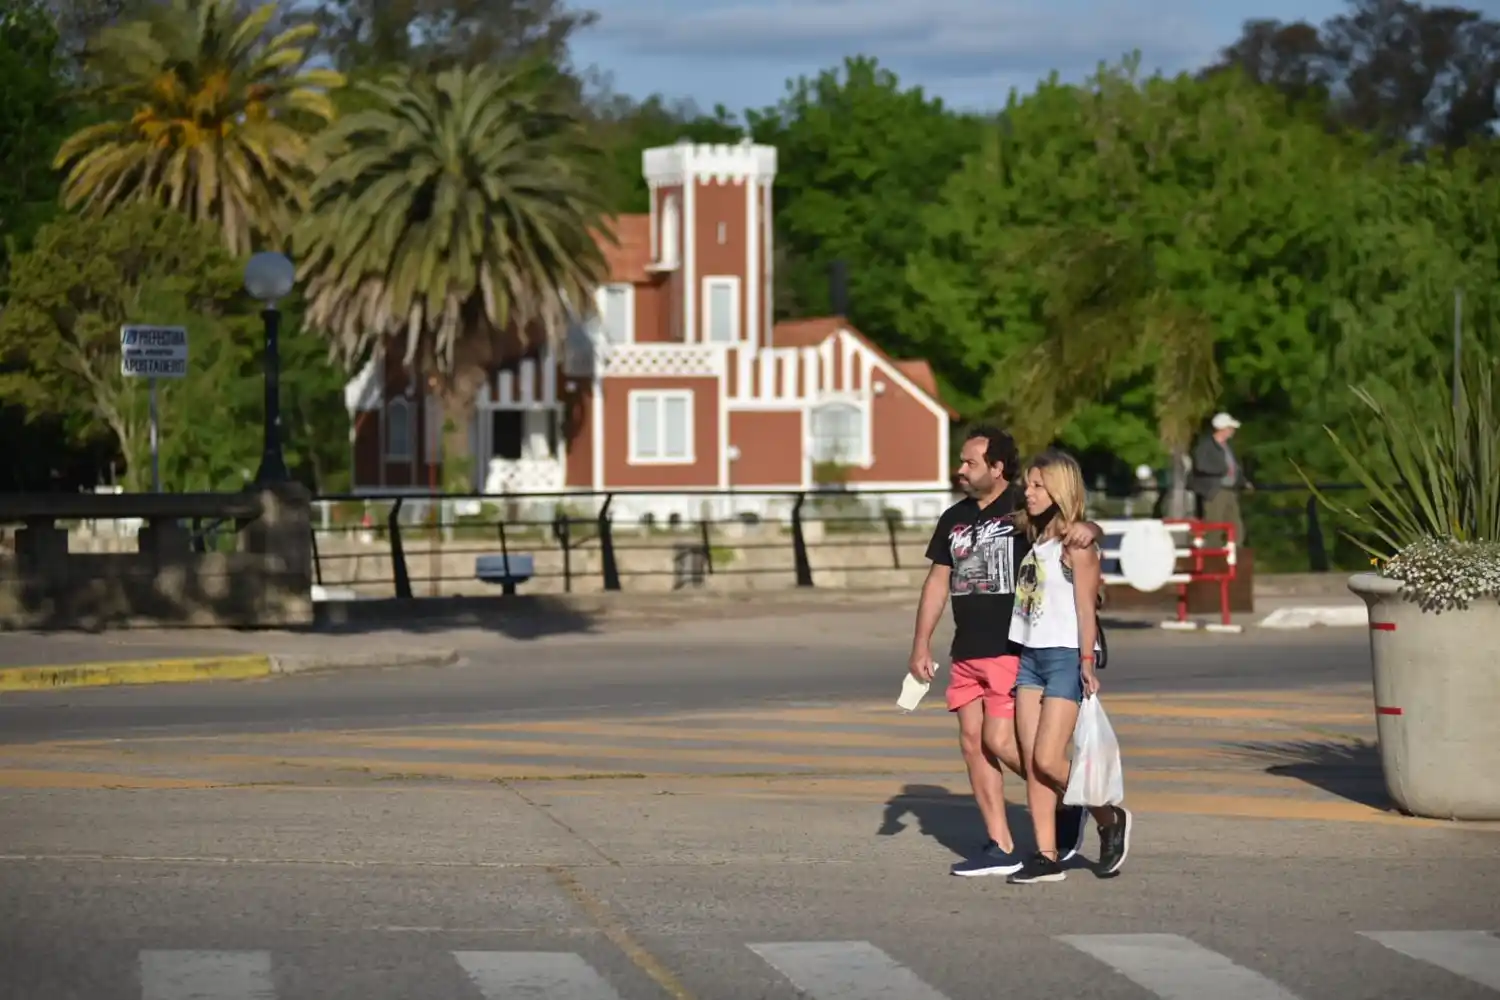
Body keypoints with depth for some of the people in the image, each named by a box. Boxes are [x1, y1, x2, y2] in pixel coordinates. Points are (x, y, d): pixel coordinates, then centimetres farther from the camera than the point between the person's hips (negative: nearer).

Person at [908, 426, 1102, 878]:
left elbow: (1090, 531, -6)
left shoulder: (1025, 507, -5)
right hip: (967, 653, 7)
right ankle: (1000, 848, 8)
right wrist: (921, 645, 12)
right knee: (972, 743, 3)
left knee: (1000, 741, -13)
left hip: (1014, 649, -7)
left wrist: (1087, 529, -32)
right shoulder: (954, 518, 13)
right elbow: (937, 581, 17)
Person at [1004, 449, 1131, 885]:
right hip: (1030, 656, 8)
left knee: (1047, 759, -12)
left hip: (1065, 657, -8)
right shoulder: (1034, 540, 15)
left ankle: (1110, 819, 9)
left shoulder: (1076, 542, -7)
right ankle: (1046, 855, 4)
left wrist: (1087, 662, -17)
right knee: (1030, 763, 1)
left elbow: (1086, 606, -12)